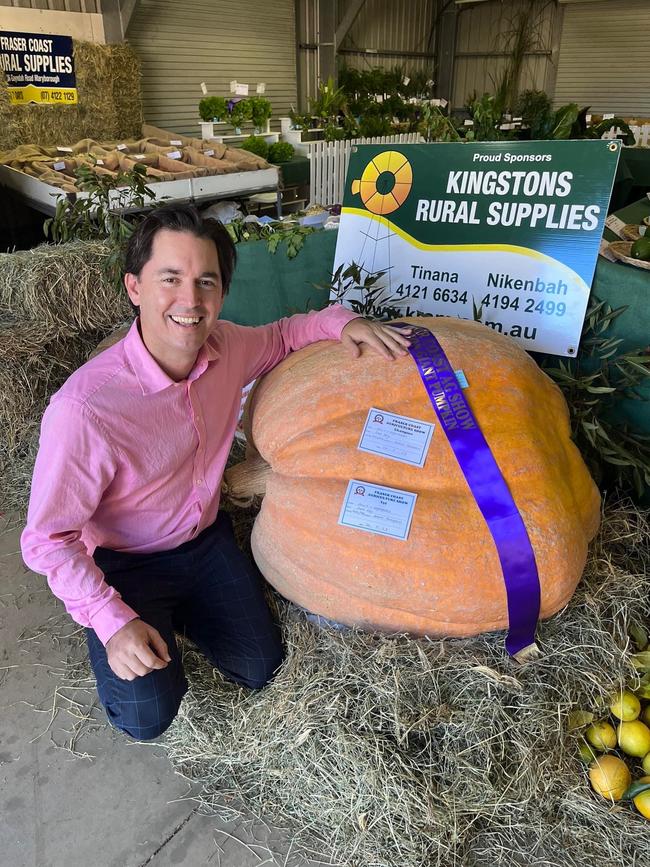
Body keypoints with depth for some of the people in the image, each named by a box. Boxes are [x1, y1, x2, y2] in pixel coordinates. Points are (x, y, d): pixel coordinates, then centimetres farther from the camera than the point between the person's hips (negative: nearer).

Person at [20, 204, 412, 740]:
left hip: (207, 538, 5)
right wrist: (111, 620, -28)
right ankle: (150, 616, 16)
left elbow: (280, 337, 7)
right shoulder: (83, 410, -34)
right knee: (149, 717, -14)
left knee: (260, 669, 6)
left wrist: (338, 322, -12)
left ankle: (181, 610, 32)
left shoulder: (227, 346, -17)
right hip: (127, 563, -4)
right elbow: (47, 538, -22)